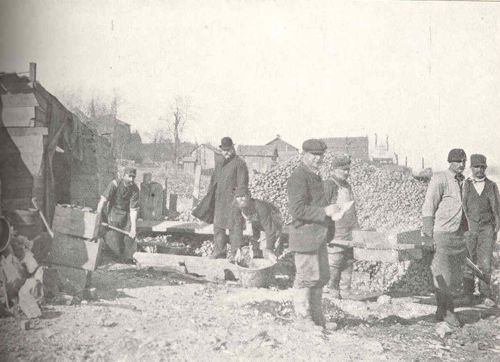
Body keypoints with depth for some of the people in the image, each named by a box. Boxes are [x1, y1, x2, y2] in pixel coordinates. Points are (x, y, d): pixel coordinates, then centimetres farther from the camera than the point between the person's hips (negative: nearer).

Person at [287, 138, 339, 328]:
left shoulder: (315, 175, 17)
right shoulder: (298, 177, -15)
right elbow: (297, 209, -23)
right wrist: (324, 211, -25)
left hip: (319, 235, 10)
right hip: (305, 234, -10)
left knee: (322, 276, 14)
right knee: (306, 277, -2)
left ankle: (316, 317, 26)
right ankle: (304, 319, 10)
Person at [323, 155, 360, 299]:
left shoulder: (347, 186, 17)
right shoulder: (329, 185, -9)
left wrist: (356, 226, 21)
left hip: (350, 230, 7)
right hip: (335, 230, -7)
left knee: (349, 259, 8)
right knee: (335, 260, -5)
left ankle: (347, 289, 15)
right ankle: (333, 289, 6)